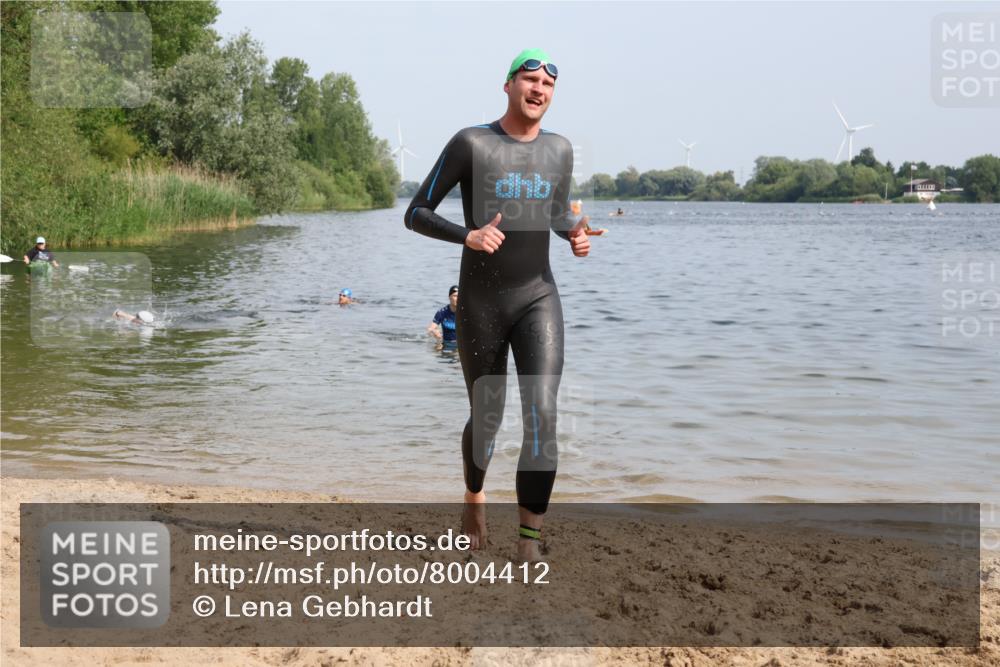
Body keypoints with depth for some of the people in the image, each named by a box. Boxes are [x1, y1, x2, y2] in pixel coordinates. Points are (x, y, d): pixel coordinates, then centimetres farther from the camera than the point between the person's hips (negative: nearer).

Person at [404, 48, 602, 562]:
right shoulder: (470, 143, -8)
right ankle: (474, 497, 43)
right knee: (486, 419, 11)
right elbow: (415, 215, -7)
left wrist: (576, 235, -1)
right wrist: (468, 236, -25)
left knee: (543, 415, -16)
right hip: (480, 303, -2)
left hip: (538, 298, 2)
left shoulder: (559, 149, 5)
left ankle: (530, 542, -11)